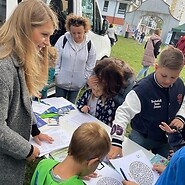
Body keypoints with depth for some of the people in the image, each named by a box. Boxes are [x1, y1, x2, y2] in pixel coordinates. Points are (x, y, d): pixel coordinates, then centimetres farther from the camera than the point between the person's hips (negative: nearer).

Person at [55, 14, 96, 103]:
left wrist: (85, 79, 0)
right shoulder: (63, 40, -11)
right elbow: (56, 60, -5)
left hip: (77, 84, 1)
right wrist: (56, 75, -6)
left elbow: (90, 66, 1)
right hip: (61, 82, -1)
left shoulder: (89, 44, -7)